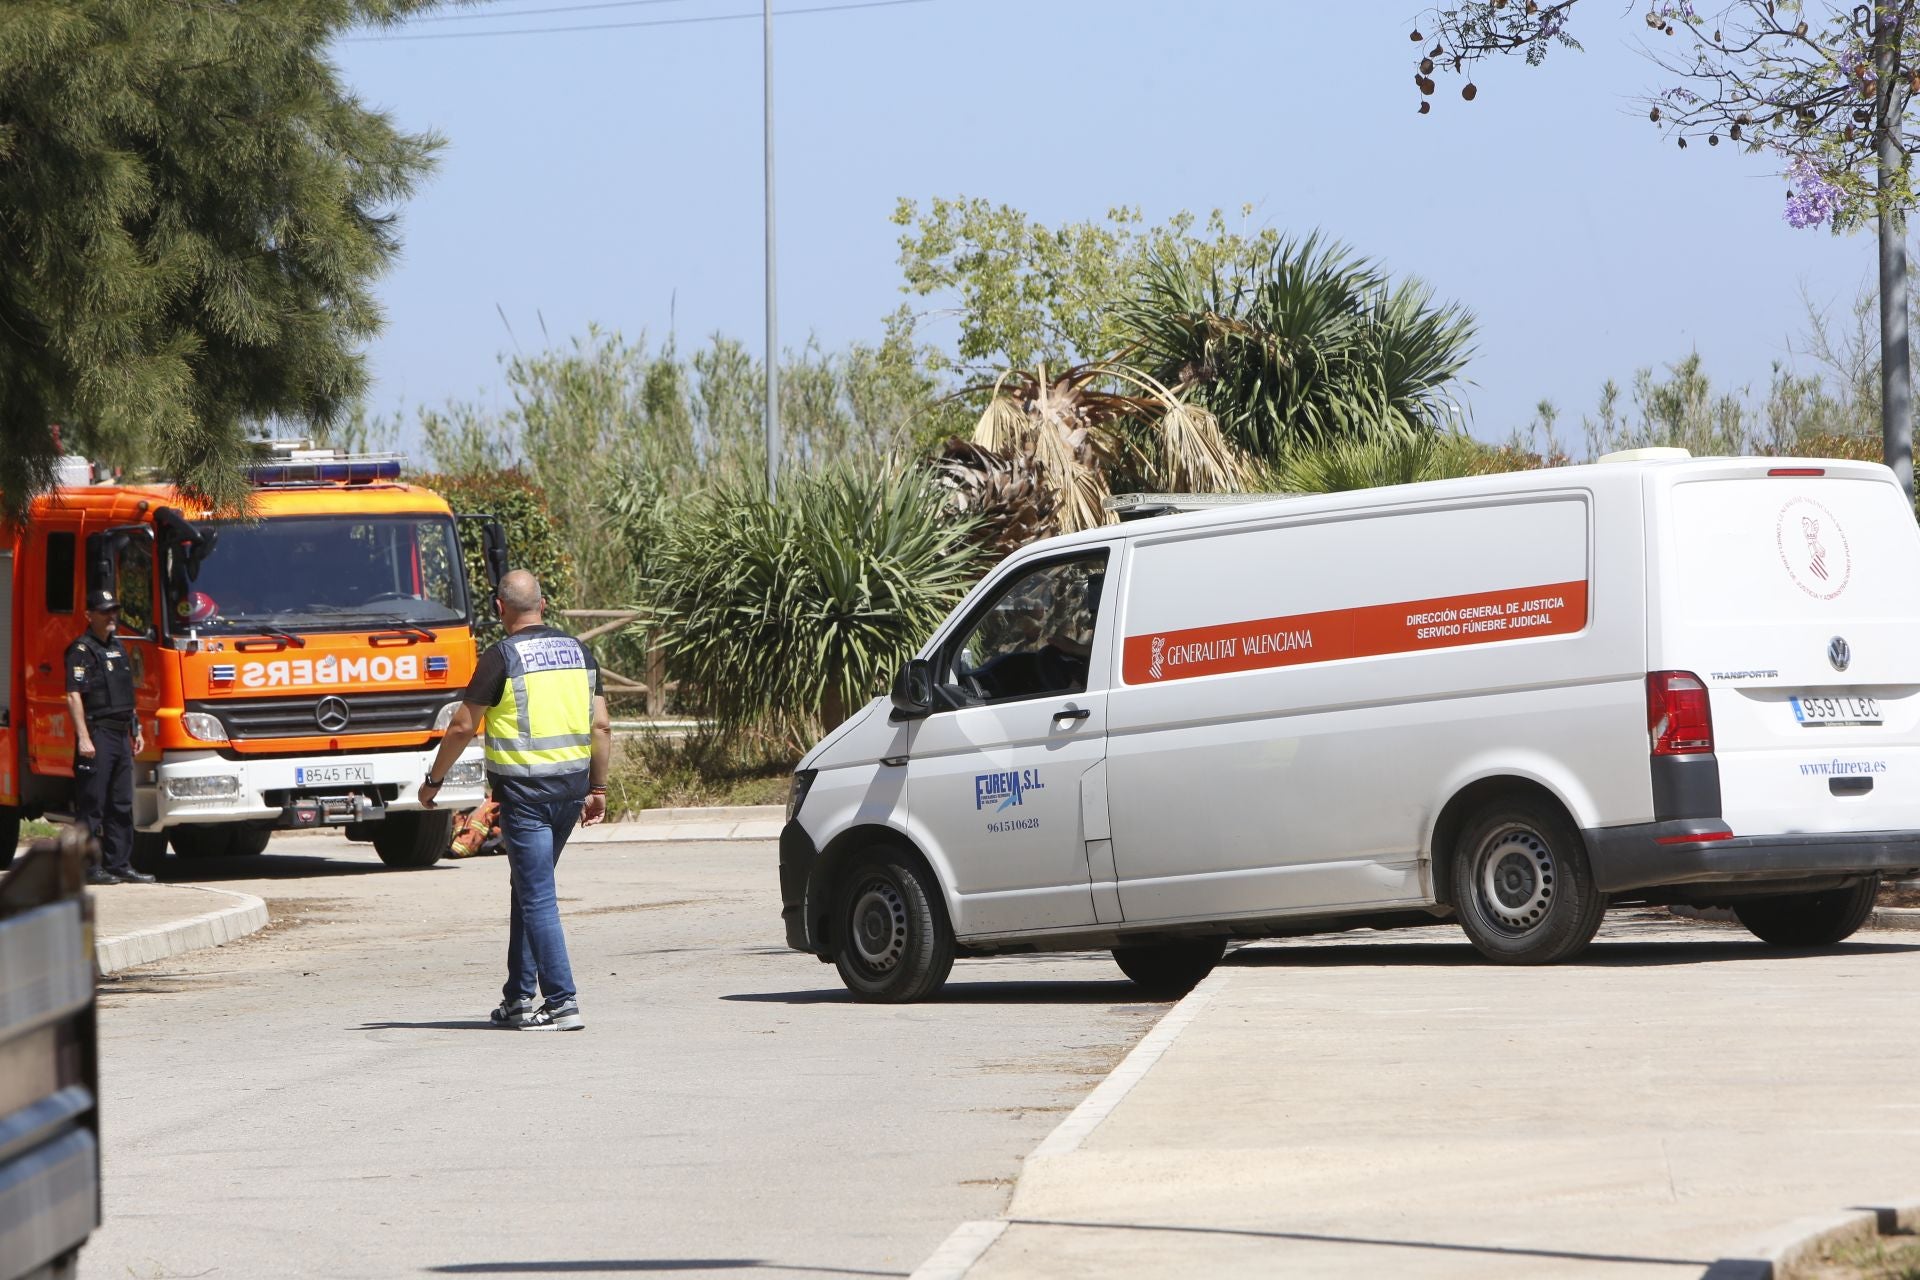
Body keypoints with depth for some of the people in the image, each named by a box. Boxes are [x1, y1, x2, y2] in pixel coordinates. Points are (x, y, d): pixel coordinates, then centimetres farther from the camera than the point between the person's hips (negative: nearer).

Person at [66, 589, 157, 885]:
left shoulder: (117, 647, 19)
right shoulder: (82, 650, -8)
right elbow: (74, 696, -15)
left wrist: (136, 731, 22)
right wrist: (83, 738, -22)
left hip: (121, 735, 9)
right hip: (97, 733, -9)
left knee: (122, 805, 10)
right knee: (91, 805, -6)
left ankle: (120, 865, 14)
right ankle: (89, 868, -5)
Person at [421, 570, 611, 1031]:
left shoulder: (502, 657, -9)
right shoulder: (578, 651, 8)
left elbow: (463, 727, -5)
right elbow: (602, 726, 9)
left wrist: (433, 779, 8)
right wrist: (597, 788, 18)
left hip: (524, 787, -6)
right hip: (572, 783, 6)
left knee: (537, 896, -4)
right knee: (529, 888, 18)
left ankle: (562, 1003, -10)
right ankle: (519, 997, 19)